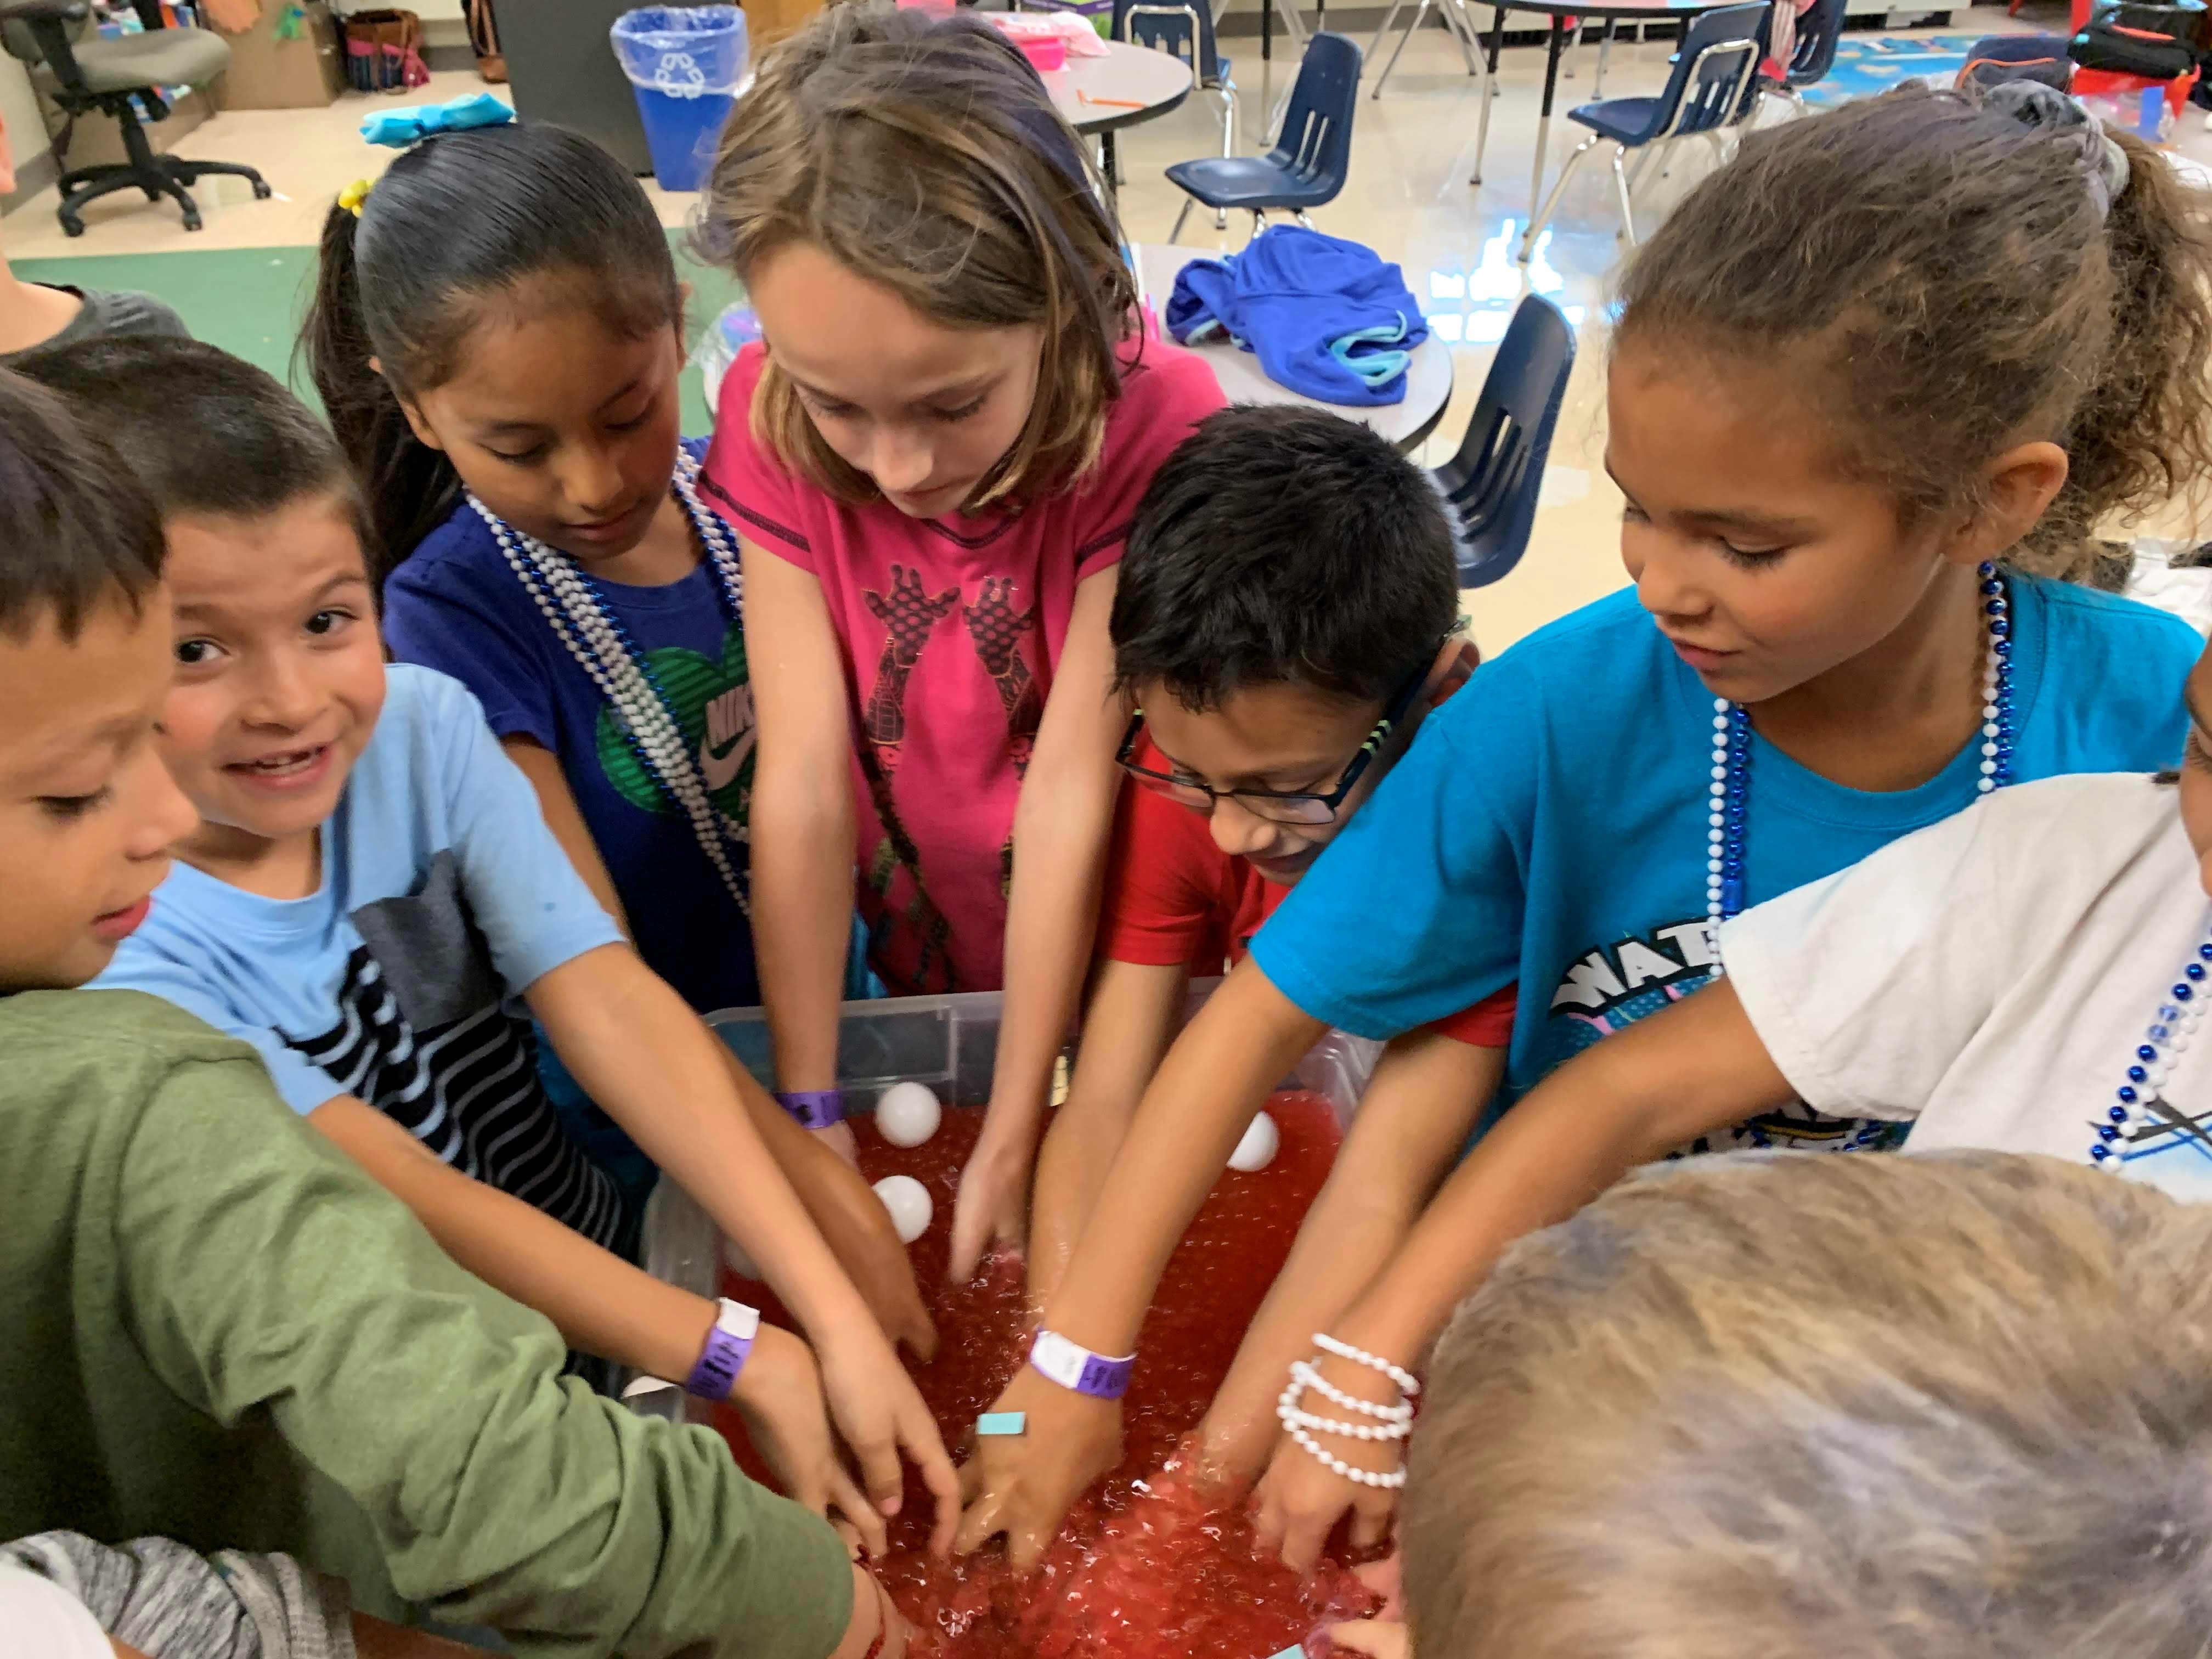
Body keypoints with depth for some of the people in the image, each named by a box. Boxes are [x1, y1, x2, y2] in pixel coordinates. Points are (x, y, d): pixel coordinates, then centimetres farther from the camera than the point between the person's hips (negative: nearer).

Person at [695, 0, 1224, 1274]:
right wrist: (810, 1115, -24)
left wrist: (1014, 1141, -24)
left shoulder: (1154, 432, -29)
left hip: (1109, 954, -2)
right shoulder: (773, 423, -21)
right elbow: (802, 775, -25)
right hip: (916, 962, 2)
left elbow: (1070, 792, -29)